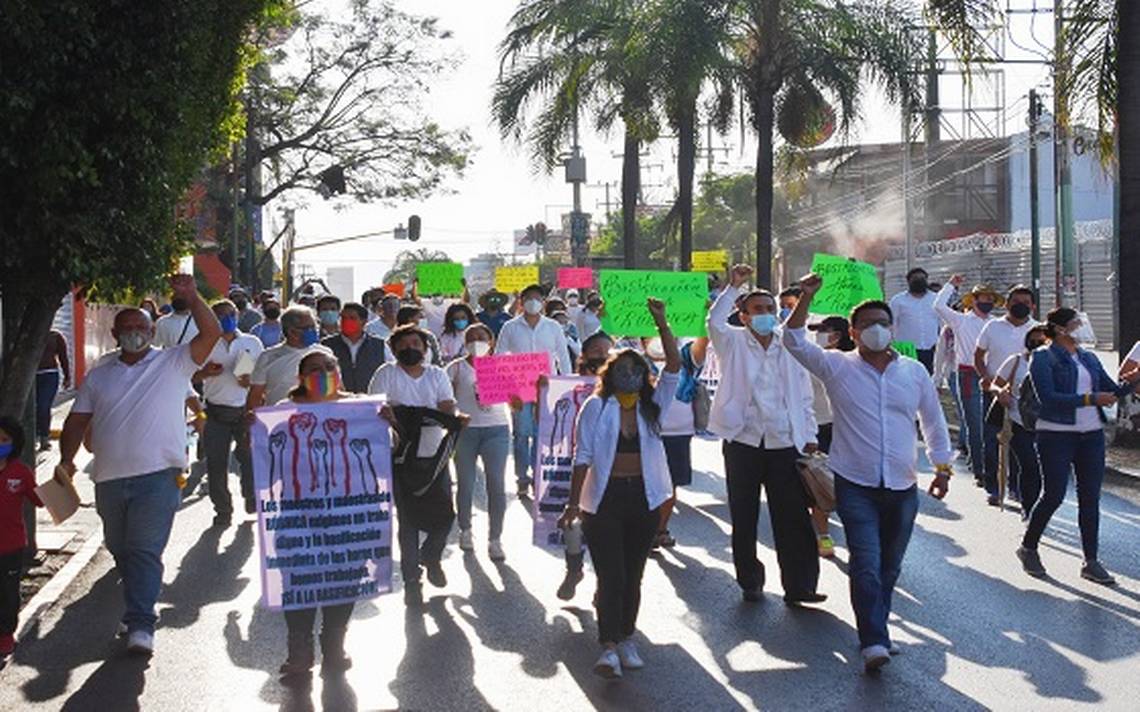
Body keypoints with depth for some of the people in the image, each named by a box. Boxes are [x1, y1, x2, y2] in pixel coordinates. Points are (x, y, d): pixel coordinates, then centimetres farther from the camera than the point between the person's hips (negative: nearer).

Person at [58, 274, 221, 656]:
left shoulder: (173, 363, 3)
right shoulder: (98, 376, 15)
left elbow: (211, 333, -9)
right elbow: (77, 420, 14)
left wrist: (191, 297, -18)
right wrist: (67, 458, 0)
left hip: (157, 477, -5)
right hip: (109, 478, 5)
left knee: (145, 551, -10)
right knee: (120, 549, 15)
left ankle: (141, 625, -11)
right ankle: (139, 609, 32)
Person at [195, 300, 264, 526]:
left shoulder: (252, 343, 9)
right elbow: (191, 377, 9)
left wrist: (251, 380, -9)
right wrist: (205, 372, -11)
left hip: (245, 410, 0)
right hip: (216, 412, 0)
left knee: (250, 456, 1)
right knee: (216, 462, 1)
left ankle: (251, 498, 24)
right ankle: (222, 509, 12)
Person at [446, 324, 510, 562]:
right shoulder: (457, 368, 3)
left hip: (496, 429, 0)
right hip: (464, 429, 0)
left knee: (496, 486, -3)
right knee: (466, 484, 8)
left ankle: (495, 539, 4)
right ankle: (465, 531, 29)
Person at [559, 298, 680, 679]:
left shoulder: (652, 405, 6)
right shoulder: (596, 407, -2)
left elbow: (674, 366, -6)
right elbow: (583, 457, -4)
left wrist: (661, 323, -15)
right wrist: (574, 502, -8)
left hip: (644, 498, 3)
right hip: (604, 499, -3)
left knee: (632, 575, 11)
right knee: (611, 575, -9)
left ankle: (626, 638, 23)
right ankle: (609, 647, -11)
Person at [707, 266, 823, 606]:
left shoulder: (790, 349, 10)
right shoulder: (734, 344, 3)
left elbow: (804, 399, 13)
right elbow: (715, 322, -19)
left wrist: (810, 439, 7)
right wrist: (732, 287, -24)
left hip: (785, 445, 1)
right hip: (743, 443, -1)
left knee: (793, 520, -1)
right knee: (744, 519, 8)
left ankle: (799, 585, 6)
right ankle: (750, 582, 21)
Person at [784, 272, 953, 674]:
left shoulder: (915, 372, 8)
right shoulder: (837, 367, 0)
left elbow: (934, 422, 17)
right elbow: (795, 341, -11)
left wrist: (942, 467, 13)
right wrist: (806, 298, -23)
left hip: (902, 488, 4)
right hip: (856, 486, -3)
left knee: (889, 567, 12)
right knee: (866, 564, -14)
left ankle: (875, 630, 28)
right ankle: (874, 643, -15)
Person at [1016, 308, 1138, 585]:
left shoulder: (1089, 358, 14)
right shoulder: (1043, 358, -6)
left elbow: (1112, 391, 15)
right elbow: (1048, 398, -17)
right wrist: (1090, 399, -22)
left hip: (1091, 435, 6)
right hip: (1057, 435, -6)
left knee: (1090, 498, 5)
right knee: (1054, 495, -4)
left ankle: (1091, 562, 11)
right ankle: (1028, 547, 18)